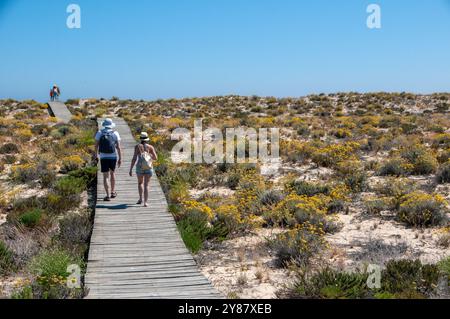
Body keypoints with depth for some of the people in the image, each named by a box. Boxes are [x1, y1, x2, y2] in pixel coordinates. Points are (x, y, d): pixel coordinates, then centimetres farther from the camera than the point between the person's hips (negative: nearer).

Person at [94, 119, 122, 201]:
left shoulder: (99, 133, -1)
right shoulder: (115, 133, -2)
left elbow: (96, 145, 4)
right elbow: (118, 147, -6)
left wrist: (96, 154, 22)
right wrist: (120, 159, -2)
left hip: (103, 158, -1)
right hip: (113, 157, 1)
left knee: (106, 176, 0)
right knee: (112, 173, 22)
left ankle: (108, 195, -10)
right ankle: (113, 192, 31)